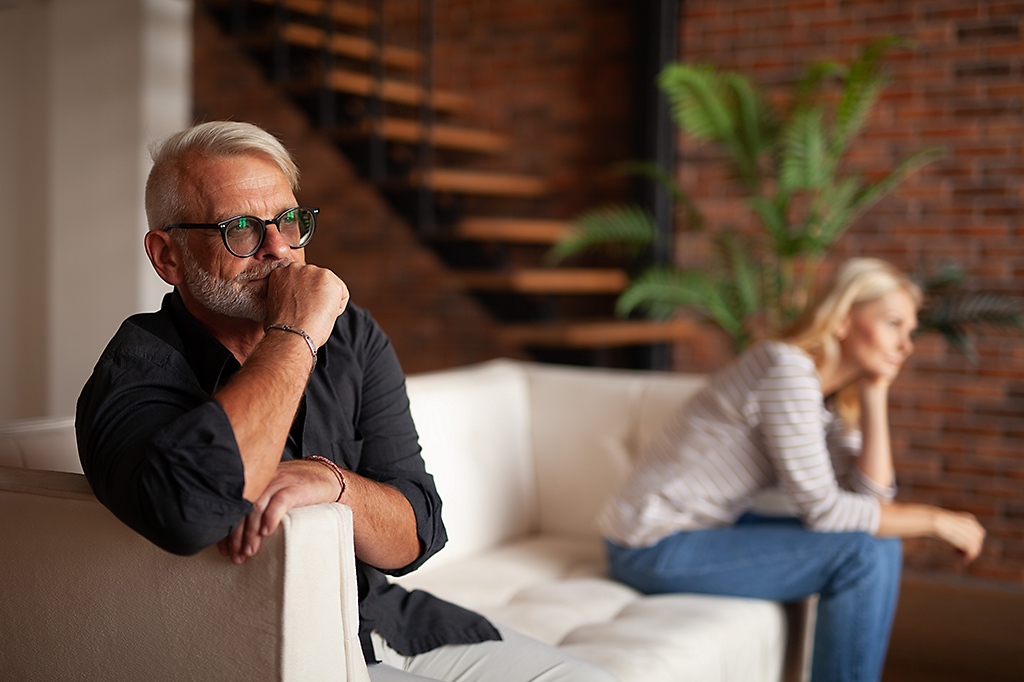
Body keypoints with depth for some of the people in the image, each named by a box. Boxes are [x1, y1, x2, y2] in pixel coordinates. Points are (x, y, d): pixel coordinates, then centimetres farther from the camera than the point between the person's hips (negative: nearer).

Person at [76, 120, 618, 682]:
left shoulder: (353, 337, 2)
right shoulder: (138, 372, -15)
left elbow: (413, 539, -3)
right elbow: (191, 508, -40)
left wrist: (329, 480, -26)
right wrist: (295, 335, -27)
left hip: (387, 620, 6)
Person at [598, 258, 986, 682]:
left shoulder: (833, 399, 8)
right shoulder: (788, 369, -20)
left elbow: (872, 496, -2)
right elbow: (822, 509, -21)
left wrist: (875, 394, -4)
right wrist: (934, 520, -13)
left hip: (706, 527, 9)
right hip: (655, 547, -9)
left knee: (882, 547, 7)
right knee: (864, 555, -16)